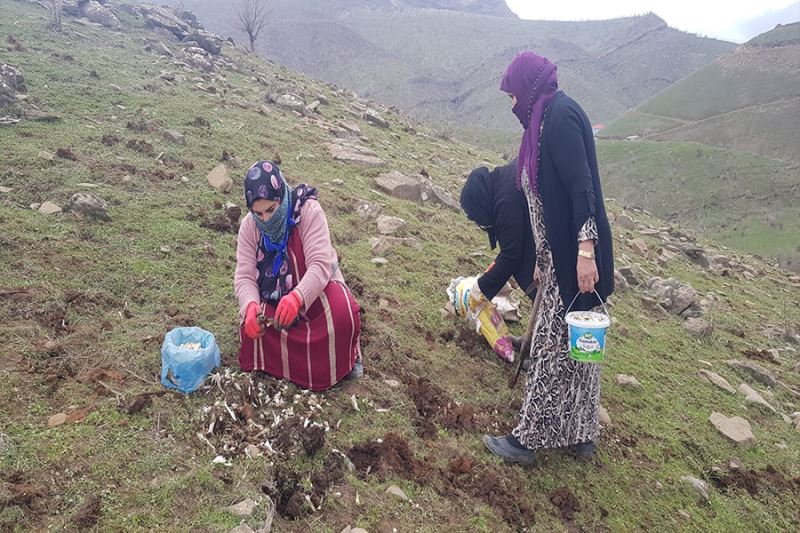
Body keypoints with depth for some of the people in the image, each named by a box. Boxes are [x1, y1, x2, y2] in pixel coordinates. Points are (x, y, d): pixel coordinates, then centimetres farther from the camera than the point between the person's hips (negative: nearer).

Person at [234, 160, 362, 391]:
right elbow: (245, 276, -14)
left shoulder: (309, 211, -21)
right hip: (273, 296, 3)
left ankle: (345, 360, 0)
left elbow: (320, 266, -30)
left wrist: (297, 298, -50)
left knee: (342, 313, -33)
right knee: (251, 323, -28)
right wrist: (251, 305, -38)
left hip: (315, 287, -2)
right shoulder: (249, 226, -9)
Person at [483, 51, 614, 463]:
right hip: (560, 253, 10)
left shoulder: (560, 114, -12)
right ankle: (580, 434, 28)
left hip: (572, 255, -10)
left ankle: (529, 437, 13)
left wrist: (585, 250, -29)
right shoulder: (547, 118, 18)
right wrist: (544, 260, 25)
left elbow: (581, 185, -22)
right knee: (575, 343, 15)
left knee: (555, 345, 0)